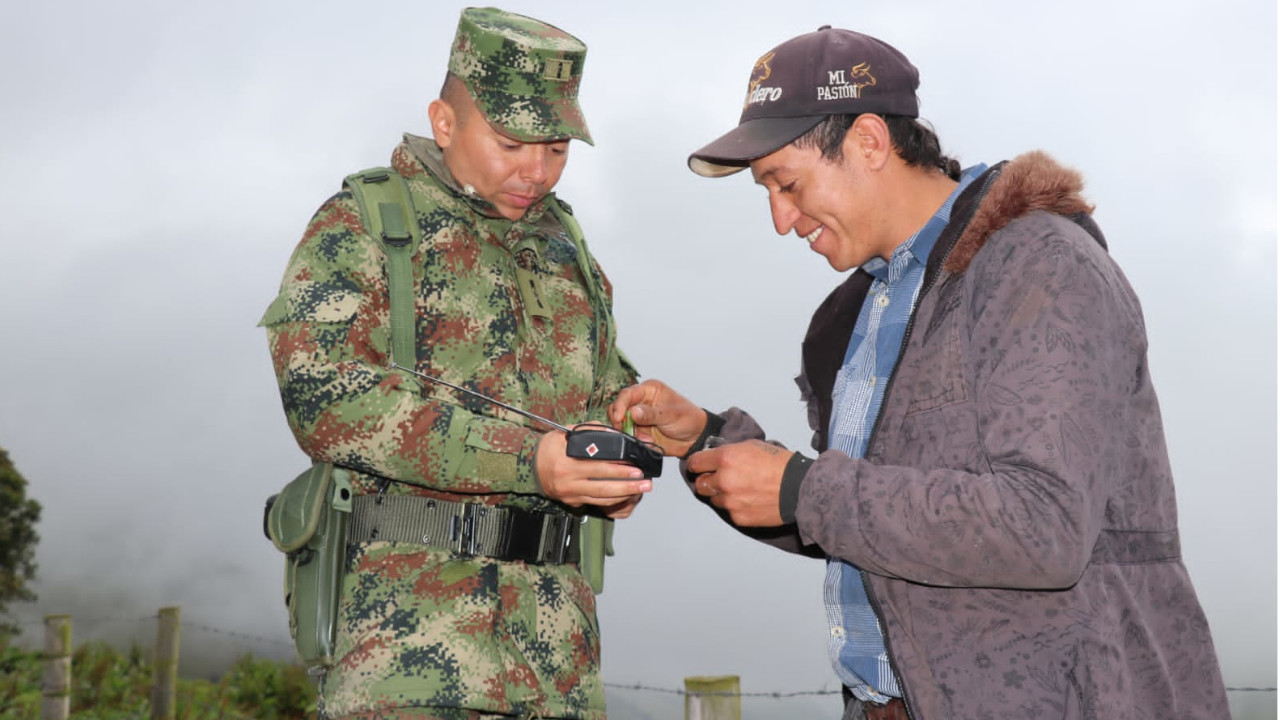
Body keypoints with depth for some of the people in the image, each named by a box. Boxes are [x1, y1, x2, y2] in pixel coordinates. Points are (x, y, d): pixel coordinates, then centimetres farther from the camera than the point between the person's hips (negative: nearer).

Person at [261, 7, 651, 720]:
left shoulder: (567, 249, 18)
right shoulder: (363, 222, 0)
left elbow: (611, 393, 25)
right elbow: (324, 392, -14)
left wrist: (620, 472, 0)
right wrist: (525, 460, -21)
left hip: (555, 609, 6)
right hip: (408, 599, -5)